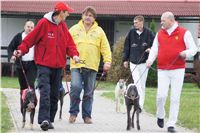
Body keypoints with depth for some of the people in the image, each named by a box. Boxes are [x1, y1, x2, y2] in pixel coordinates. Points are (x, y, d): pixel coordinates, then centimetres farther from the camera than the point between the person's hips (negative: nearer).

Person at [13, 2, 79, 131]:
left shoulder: (63, 26, 10)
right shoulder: (44, 23, -7)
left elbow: (69, 43, 8)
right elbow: (31, 38, -7)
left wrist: (74, 54, -11)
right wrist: (21, 50, -20)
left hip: (58, 66, 6)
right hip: (44, 64, -6)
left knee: (54, 94, 8)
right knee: (45, 91, -18)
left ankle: (50, 120, 15)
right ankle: (44, 119, -23)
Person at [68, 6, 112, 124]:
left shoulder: (99, 31, 9)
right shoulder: (74, 29, 9)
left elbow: (105, 48, 5)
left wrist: (107, 61, -6)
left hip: (92, 66, 1)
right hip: (76, 65, -1)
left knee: (89, 92, 4)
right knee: (75, 87, -15)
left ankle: (87, 115, 15)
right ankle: (73, 112, 2)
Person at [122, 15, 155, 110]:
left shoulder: (148, 33, -3)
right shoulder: (131, 33, 3)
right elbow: (126, 47, 9)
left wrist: (151, 49, -17)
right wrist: (125, 59, 7)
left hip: (144, 62, -1)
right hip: (133, 62, 1)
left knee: (142, 85, 7)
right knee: (137, 84, -9)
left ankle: (141, 104, 16)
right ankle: (139, 104, -13)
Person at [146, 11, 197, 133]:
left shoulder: (184, 33, 1)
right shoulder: (160, 34, 11)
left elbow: (193, 49, 3)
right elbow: (154, 49, 11)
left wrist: (186, 53, -18)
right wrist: (150, 60, -7)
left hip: (178, 69, -2)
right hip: (162, 70, 2)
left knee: (175, 98, -1)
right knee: (161, 95, -8)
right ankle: (160, 116, 20)